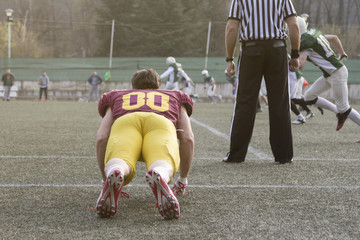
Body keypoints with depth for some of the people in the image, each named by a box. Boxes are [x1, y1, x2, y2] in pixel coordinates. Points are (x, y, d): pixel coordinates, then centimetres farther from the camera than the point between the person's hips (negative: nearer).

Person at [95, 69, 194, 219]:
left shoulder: (117, 97, 44)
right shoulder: (175, 98, 44)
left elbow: (101, 138, 28)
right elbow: (187, 138, 29)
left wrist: (105, 178, 37)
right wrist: (183, 180, 39)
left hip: (124, 122, 1)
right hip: (161, 123, -1)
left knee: (120, 163, -25)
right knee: (162, 168, -27)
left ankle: (113, 175, -62)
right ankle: (159, 176, -63)